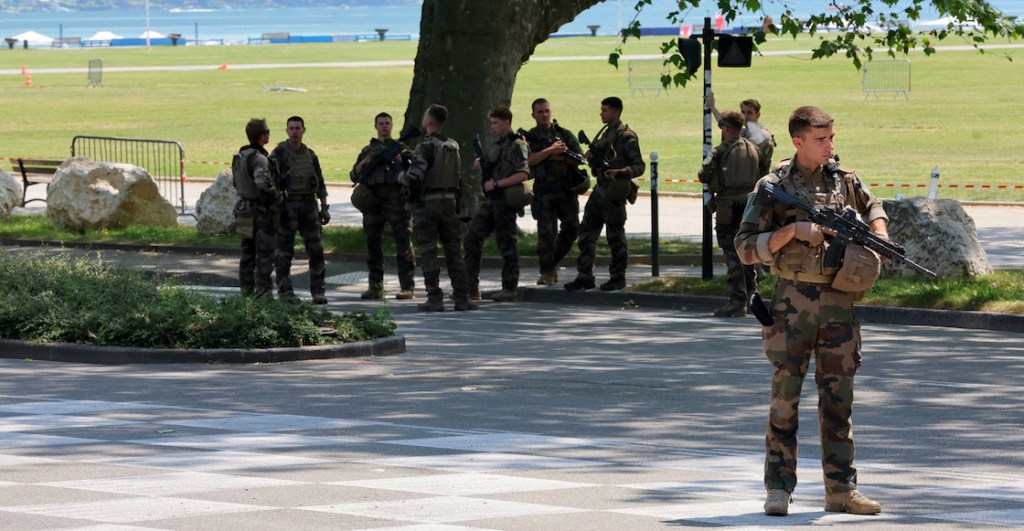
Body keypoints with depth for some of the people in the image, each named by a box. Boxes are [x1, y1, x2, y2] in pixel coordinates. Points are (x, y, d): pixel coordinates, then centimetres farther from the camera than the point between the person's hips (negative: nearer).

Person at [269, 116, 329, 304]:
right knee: (284, 252, 0)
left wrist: (324, 208, 13)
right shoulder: (279, 153, -3)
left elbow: (320, 183, 18)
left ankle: (318, 292, 3)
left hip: (309, 205, 4)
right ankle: (285, 292, 6)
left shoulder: (310, 155, 12)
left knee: (316, 250, -1)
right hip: (287, 206, -4)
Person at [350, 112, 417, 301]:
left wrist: (400, 160, -11)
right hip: (373, 199, 4)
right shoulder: (368, 150, 20)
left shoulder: (400, 148, 13)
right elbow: (354, 176, 16)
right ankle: (375, 287, 10)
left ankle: (407, 287, -7)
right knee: (373, 245, 4)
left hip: (396, 199, -4)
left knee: (403, 244, -7)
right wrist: (364, 163, -2)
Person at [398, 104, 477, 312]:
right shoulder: (454, 146, 7)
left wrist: (400, 176, 0)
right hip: (449, 201, 6)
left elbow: (413, 179, -20)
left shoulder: (426, 147, -15)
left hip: (426, 203, -6)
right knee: (454, 251, 9)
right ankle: (462, 298, 8)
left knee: (428, 252, -1)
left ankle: (434, 299, -2)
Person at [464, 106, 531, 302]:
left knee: (507, 243, -3)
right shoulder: (498, 145, 18)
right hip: (490, 200, 9)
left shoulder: (516, 145, -10)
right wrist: (481, 163, 5)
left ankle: (509, 289, 4)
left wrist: (496, 183, -20)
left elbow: (523, 174, -20)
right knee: (472, 238, 5)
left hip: (505, 200, -9)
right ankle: (471, 287, 8)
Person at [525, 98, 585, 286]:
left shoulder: (565, 134, 11)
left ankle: (553, 262, 18)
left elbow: (580, 159, 5)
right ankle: (547, 272, 2)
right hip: (543, 189, -2)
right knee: (546, 232, -6)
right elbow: (529, 160, -9)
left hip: (566, 188, 2)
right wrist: (550, 150, -15)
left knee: (571, 228, -2)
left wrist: (560, 157, -9)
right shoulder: (529, 137, 7)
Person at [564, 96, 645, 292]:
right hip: (600, 188, 9)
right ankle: (585, 276, 8)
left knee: (615, 236, -1)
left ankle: (618, 278, 9)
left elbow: (639, 166, -14)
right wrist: (591, 157, 2)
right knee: (587, 232, 5)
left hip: (614, 191, -9)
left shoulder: (626, 137, -11)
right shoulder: (604, 133, 15)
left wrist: (620, 172, -29)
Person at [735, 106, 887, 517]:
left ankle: (842, 490, 10)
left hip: (839, 300, 4)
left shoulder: (844, 181, 8)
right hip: (794, 299, -4)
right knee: (785, 394, -2)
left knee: (838, 398, 6)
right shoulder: (773, 187, -3)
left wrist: (879, 234, 8)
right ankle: (778, 489, 3)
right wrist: (793, 229, -17)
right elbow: (746, 247, -7)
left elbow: (872, 207, 29)